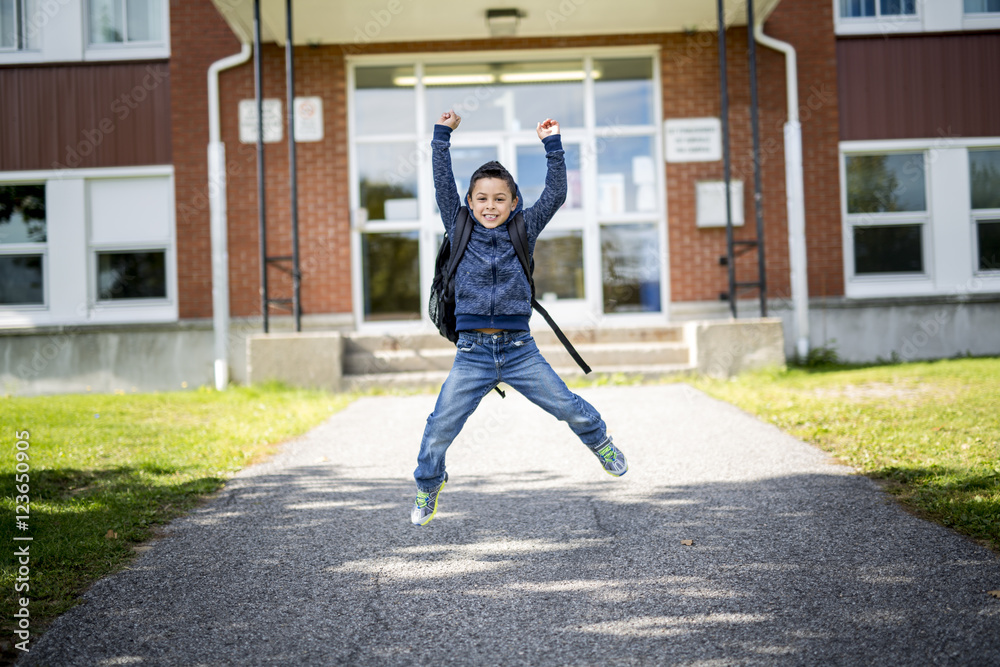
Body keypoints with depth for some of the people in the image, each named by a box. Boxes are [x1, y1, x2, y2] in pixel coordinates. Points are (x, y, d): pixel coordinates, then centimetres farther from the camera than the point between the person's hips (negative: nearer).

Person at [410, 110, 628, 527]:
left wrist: (552, 144, 1)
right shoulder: (460, 229, 6)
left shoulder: (524, 229, 7)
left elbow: (556, 193, 4)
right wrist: (442, 135, -1)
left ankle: (599, 440, 35)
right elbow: (443, 185, 1)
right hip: (472, 354, 0)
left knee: (569, 408, 3)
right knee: (439, 430, -3)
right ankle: (427, 485, 24)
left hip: (520, 350, 1)